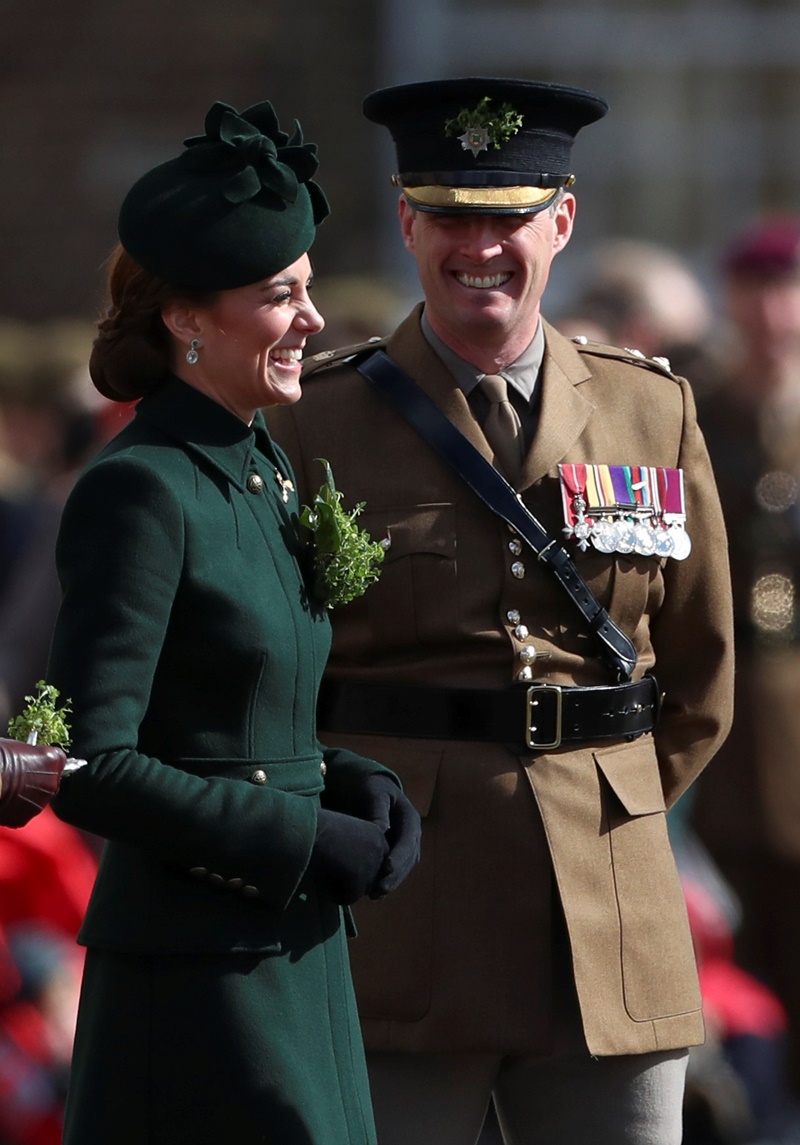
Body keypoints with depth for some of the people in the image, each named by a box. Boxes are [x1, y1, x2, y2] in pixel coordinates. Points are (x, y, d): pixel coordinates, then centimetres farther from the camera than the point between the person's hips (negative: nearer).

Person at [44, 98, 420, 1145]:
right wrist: (305, 840, -16)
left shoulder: (263, 471, 12)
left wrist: (355, 784, 3)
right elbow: (92, 770, -18)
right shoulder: (138, 490, -14)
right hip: (196, 969, -9)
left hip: (297, 951, 9)